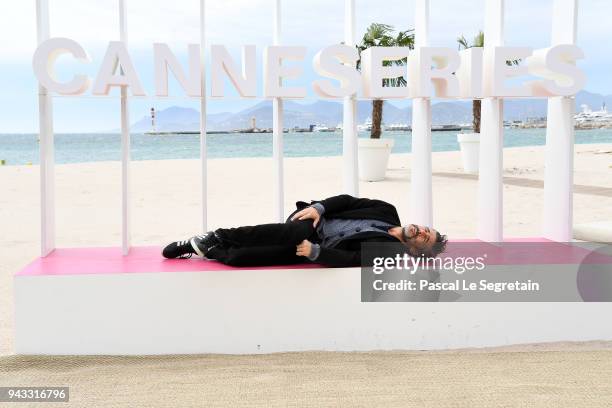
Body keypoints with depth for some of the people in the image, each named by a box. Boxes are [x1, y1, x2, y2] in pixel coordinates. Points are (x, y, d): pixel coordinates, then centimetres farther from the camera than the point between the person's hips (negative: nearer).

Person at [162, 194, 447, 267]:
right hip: (312, 226, 3)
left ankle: (210, 250, -8)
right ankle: (216, 237, -21)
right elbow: (348, 201, 7)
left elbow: (351, 259, -20)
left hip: (313, 249, -3)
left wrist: (315, 252, -28)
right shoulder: (388, 212, 9)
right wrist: (318, 207, -9)